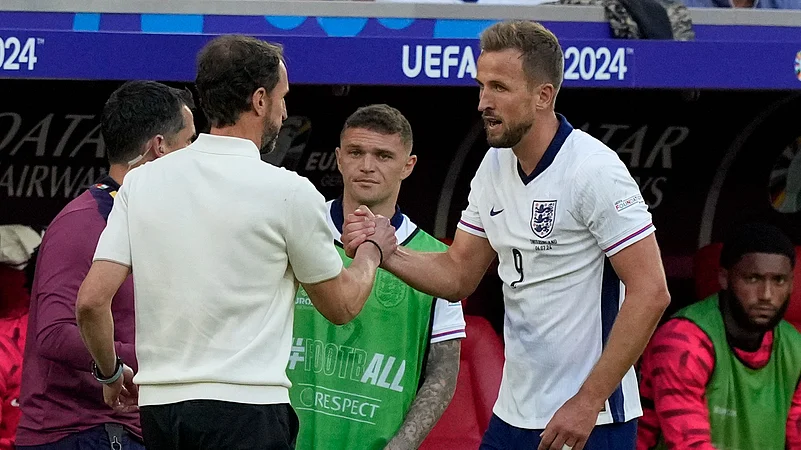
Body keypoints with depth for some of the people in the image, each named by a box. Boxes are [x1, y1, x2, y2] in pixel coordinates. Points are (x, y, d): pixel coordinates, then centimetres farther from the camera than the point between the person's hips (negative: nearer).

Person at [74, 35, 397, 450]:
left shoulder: (141, 182, 6)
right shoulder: (288, 192, -5)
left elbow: (91, 301, 2)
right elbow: (341, 306, 8)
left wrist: (110, 372, 20)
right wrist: (373, 250, 28)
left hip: (159, 401, 6)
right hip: (246, 411, -5)